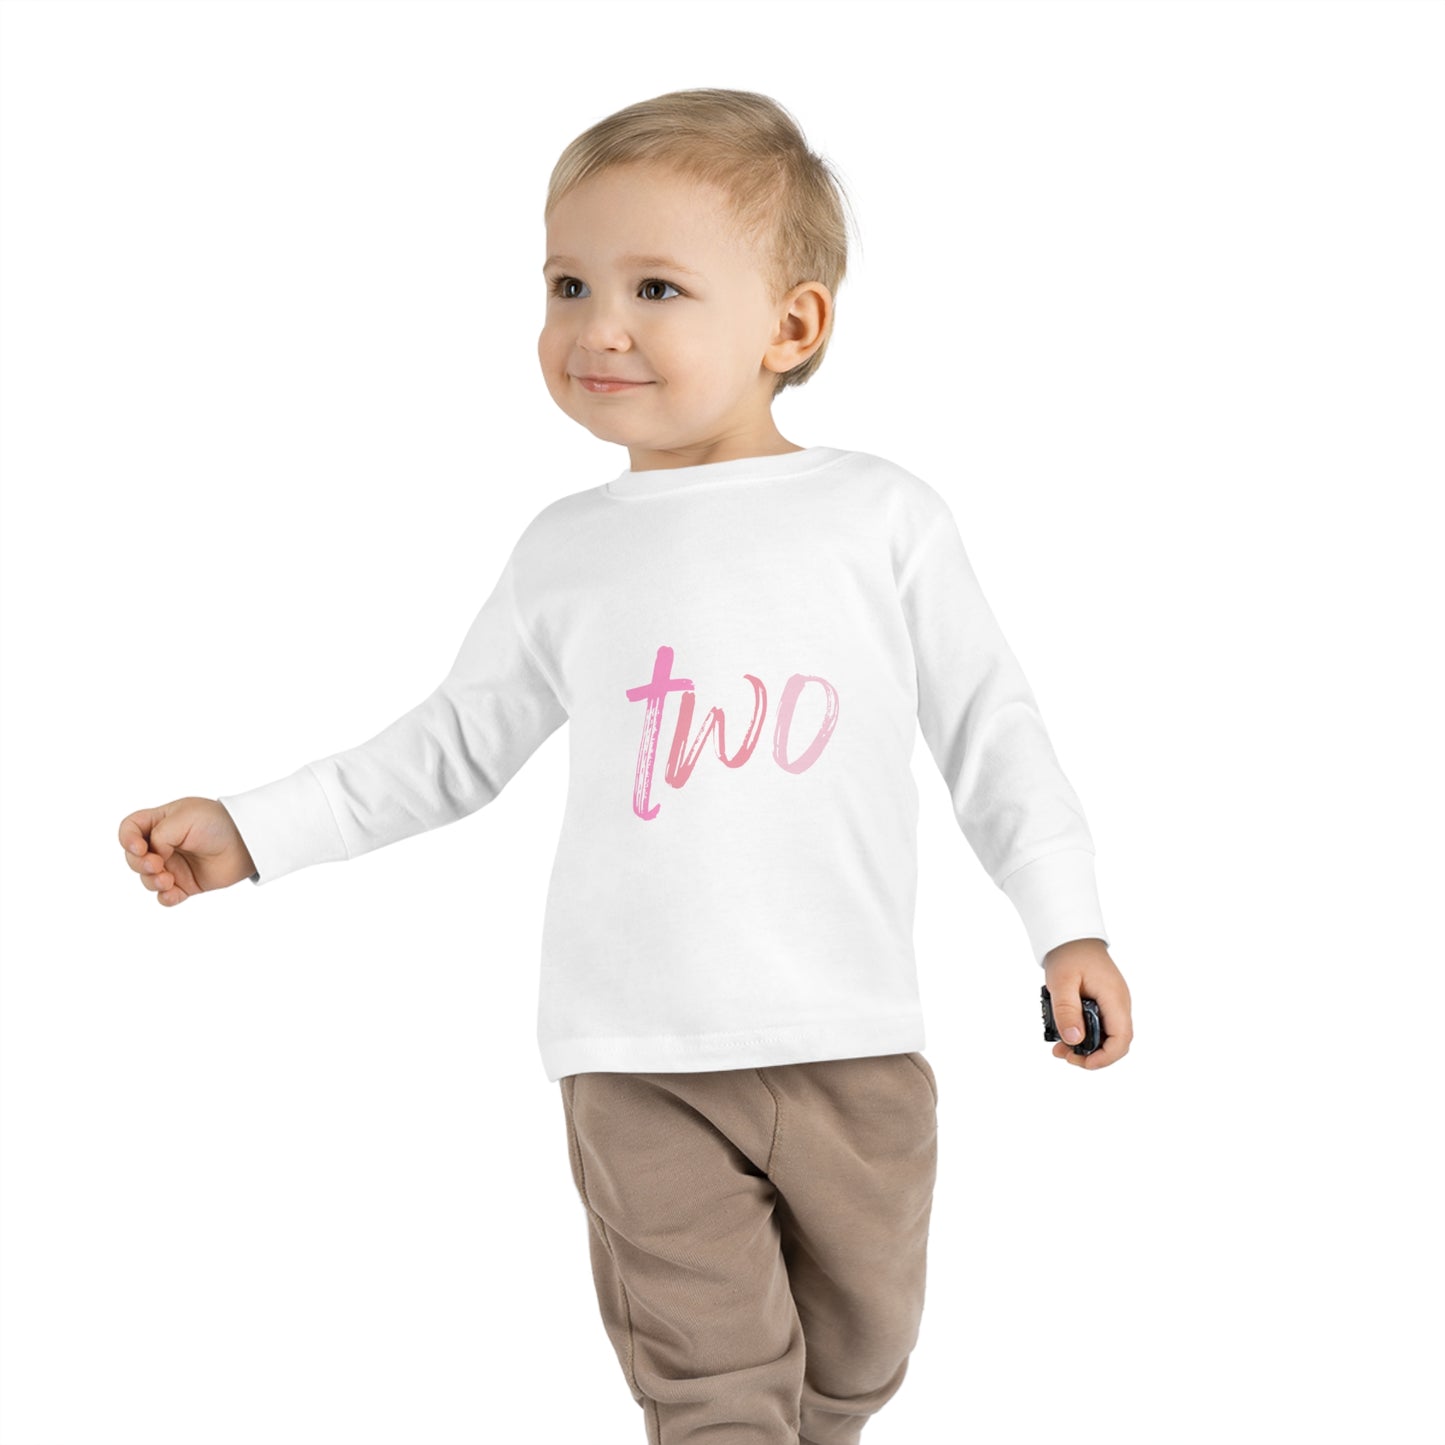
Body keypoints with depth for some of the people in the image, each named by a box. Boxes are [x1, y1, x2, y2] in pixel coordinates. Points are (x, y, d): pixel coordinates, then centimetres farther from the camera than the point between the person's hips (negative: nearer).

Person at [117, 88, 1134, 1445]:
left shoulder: (884, 518, -1)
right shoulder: (567, 551, 5)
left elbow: (988, 727, 5)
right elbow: (454, 747, 14)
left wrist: (1067, 924, 1)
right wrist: (252, 829, 8)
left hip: (849, 1041, 0)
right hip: (637, 1061, 0)